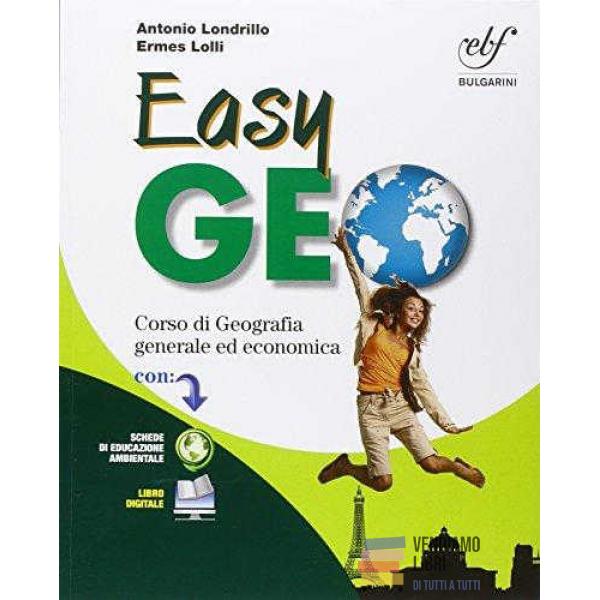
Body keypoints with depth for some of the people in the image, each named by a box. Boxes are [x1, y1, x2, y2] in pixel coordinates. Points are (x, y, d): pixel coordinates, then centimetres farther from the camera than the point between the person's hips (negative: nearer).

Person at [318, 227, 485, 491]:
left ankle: (457, 466, 26)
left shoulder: (412, 348, 14)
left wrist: (447, 422, 10)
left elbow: (423, 387, 15)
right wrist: (347, 251, 0)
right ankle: (345, 466, 18)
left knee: (432, 464, -8)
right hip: (372, 407, -3)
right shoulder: (375, 327, 6)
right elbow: (361, 286, 2)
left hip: (401, 406, 3)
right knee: (383, 483, -10)